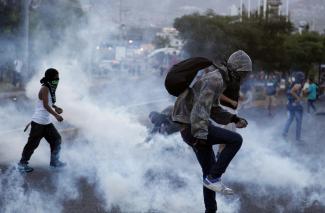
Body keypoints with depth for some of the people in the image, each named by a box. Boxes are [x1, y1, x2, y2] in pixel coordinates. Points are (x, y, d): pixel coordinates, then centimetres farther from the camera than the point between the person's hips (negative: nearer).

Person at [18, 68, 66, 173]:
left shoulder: (50, 89, 10)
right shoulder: (45, 89, -17)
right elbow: (45, 105, -25)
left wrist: (55, 107, 9)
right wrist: (56, 115, -30)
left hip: (46, 122, 9)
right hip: (38, 122, -9)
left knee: (56, 139, 12)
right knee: (33, 143, -4)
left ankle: (54, 162, 24)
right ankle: (22, 164, 6)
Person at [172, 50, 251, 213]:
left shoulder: (219, 79, 17)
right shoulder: (215, 79, -15)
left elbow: (213, 110, 25)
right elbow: (202, 107, -26)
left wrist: (234, 118, 12)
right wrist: (201, 135, -33)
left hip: (190, 129, 10)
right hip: (194, 128, -10)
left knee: (209, 171, 14)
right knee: (236, 140, -13)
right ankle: (214, 178, -9)